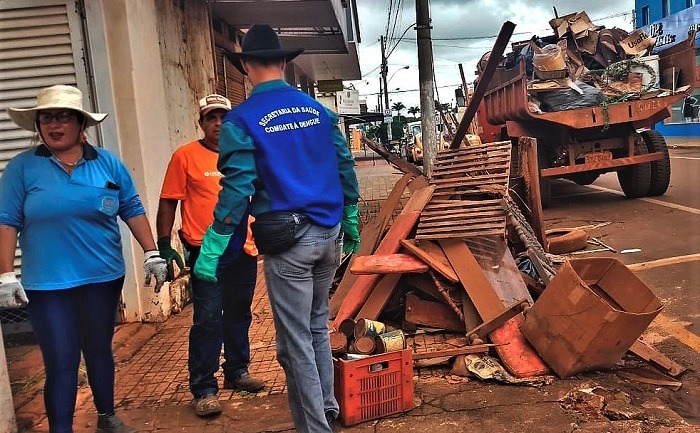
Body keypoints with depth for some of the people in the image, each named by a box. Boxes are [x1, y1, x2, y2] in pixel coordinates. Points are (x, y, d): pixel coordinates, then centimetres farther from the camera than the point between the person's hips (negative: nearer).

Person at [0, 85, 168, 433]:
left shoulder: (108, 163, 3)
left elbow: (132, 210, 5)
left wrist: (151, 253, 0)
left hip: (103, 278, 2)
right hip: (47, 285, -2)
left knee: (100, 351, 16)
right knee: (60, 362, 1)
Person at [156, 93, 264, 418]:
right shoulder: (185, 157, -3)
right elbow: (168, 203, -4)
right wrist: (164, 245, -10)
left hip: (243, 250, 5)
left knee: (239, 315, 15)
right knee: (208, 320, -5)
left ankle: (237, 372, 32)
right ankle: (204, 390, 7)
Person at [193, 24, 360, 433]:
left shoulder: (242, 119, -7)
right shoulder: (319, 109, 7)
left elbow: (238, 186, -14)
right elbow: (346, 168, 9)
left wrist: (212, 248, -9)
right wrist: (351, 223, 19)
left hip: (287, 241, -6)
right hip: (328, 235, 6)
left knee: (295, 342, 6)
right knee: (318, 326, 22)